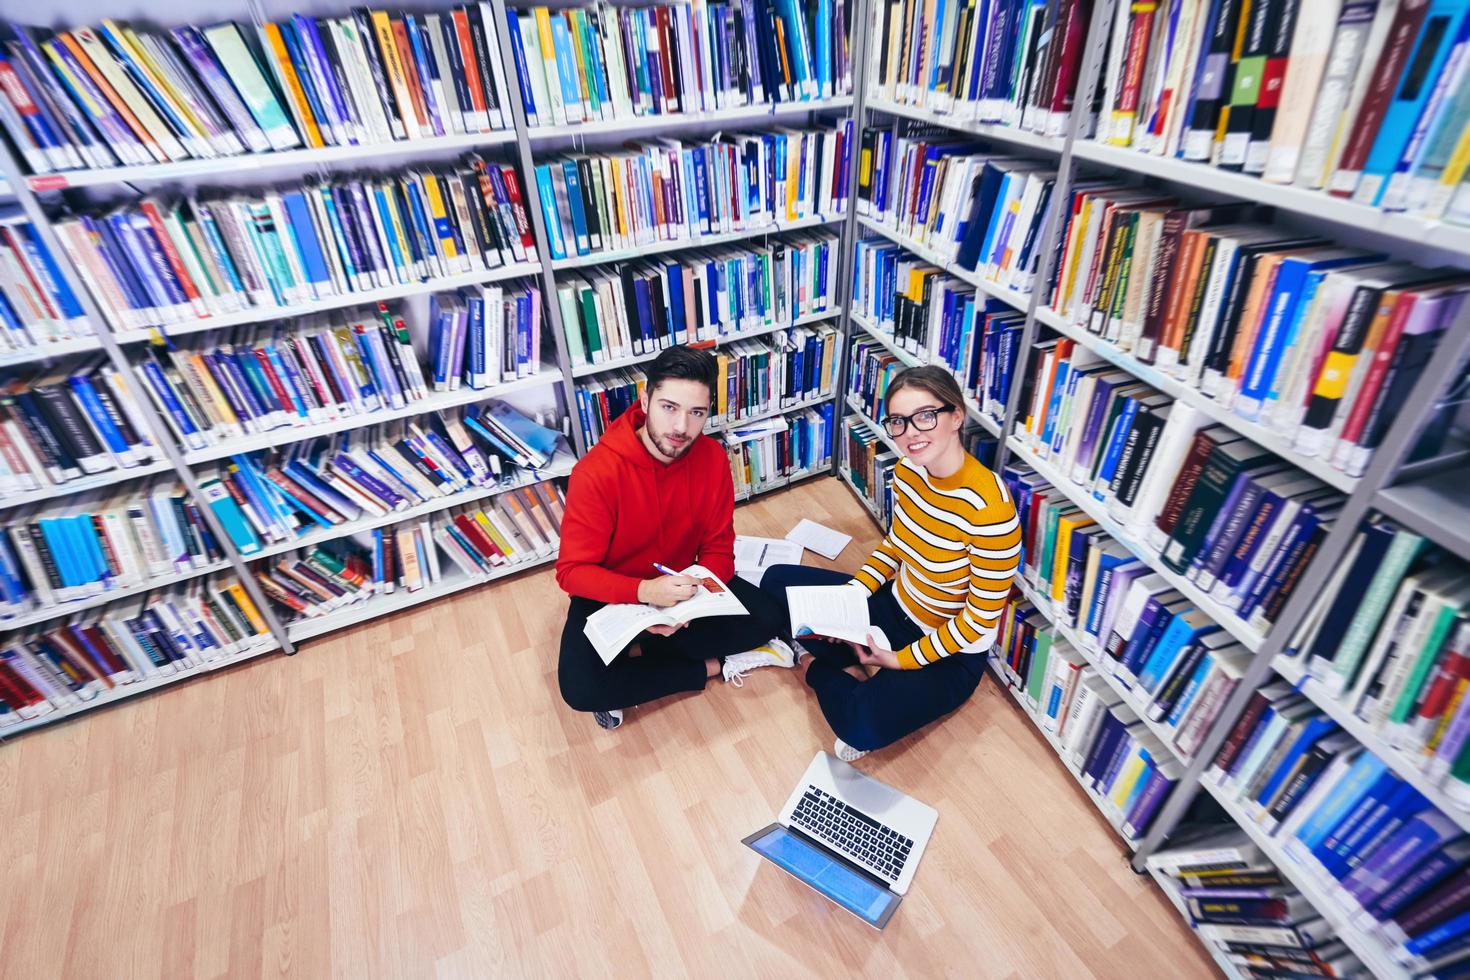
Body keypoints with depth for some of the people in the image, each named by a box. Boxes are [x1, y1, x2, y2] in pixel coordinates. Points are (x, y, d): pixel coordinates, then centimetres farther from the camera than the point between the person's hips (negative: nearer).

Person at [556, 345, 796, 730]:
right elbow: (572, 571, -23)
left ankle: (635, 651, -8)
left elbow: (718, 548, -7)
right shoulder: (596, 473, -28)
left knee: (767, 618, -13)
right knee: (580, 687, -26)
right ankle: (712, 666, -8)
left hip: (679, 583, 4)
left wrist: (693, 600, -27)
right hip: (612, 595, -3)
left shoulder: (713, 458, -16)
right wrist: (645, 591, -40)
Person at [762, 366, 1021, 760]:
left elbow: (983, 615, -21)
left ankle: (827, 673, 0)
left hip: (949, 650, -7)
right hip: (895, 605, 7)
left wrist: (903, 660, -16)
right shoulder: (907, 470, -9)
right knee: (777, 582, 3)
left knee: (862, 726, -32)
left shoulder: (989, 507, -31)